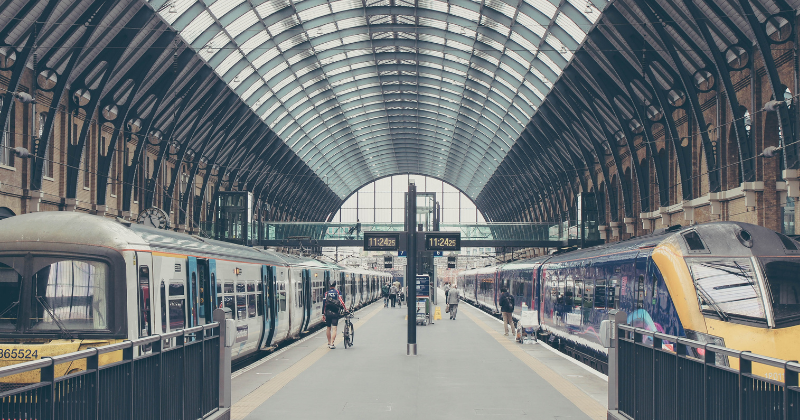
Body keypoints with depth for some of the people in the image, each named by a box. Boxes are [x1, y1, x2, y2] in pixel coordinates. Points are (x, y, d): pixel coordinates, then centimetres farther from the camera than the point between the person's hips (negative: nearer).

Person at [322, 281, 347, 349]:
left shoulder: (327, 293, 8)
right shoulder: (337, 292, 2)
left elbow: (324, 303, 7)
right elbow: (341, 301, -8)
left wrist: (323, 314, 11)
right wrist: (345, 309, 1)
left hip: (327, 313, 3)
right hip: (335, 313, -3)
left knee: (328, 328, 15)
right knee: (334, 329, -5)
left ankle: (329, 343, 24)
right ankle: (332, 344, -14)